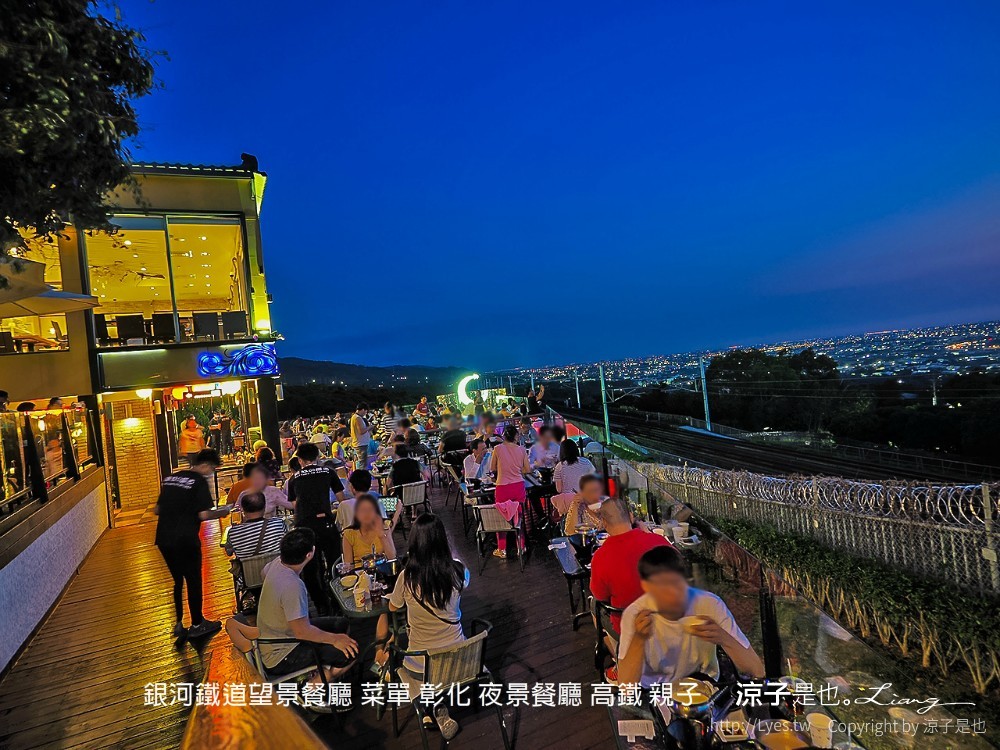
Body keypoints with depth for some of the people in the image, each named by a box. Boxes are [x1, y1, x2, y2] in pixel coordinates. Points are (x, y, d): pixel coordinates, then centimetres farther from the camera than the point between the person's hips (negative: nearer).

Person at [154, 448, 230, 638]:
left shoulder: (170, 478, 11)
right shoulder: (199, 481, -10)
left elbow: (157, 510, 17)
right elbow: (204, 515, -17)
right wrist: (221, 512, 1)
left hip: (163, 538, 7)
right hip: (185, 540, -7)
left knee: (178, 580, 21)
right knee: (193, 581, 10)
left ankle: (178, 623, 28)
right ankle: (197, 624, 21)